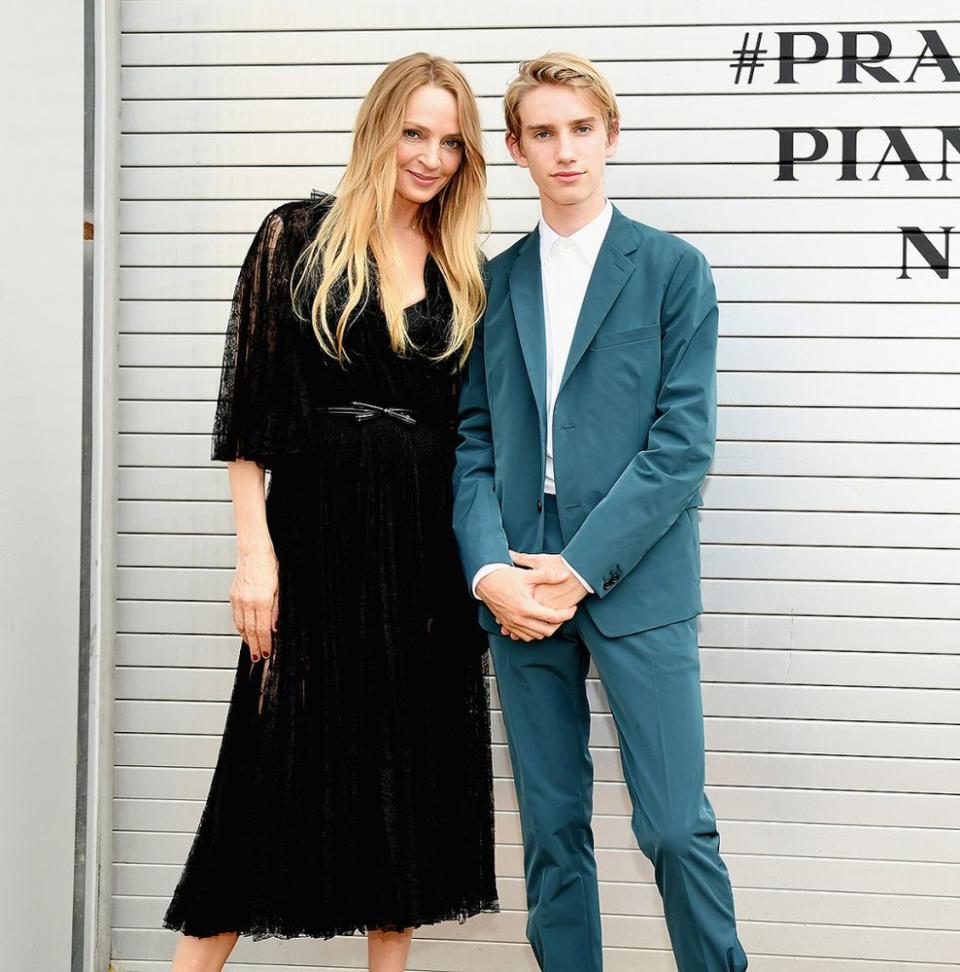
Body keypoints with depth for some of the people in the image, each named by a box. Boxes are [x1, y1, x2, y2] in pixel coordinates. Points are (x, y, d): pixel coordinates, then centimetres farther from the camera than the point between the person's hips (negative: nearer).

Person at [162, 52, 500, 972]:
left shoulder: (467, 271, 11)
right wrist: (255, 549, -12)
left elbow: (475, 428, 12)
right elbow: (249, 405, -5)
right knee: (285, 763, -1)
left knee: (413, 772, 9)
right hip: (320, 528, -4)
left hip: (429, 547, 4)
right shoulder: (298, 236, -1)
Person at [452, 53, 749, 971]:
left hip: (634, 579, -3)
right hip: (517, 586, 3)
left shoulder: (674, 268, 2)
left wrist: (580, 567, -12)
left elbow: (684, 441, -6)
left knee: (675, 825, -4)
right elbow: (472, 443, 8)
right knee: (552, 828, 10)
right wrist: (489, 569, -8)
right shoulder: (494, 282, 12)